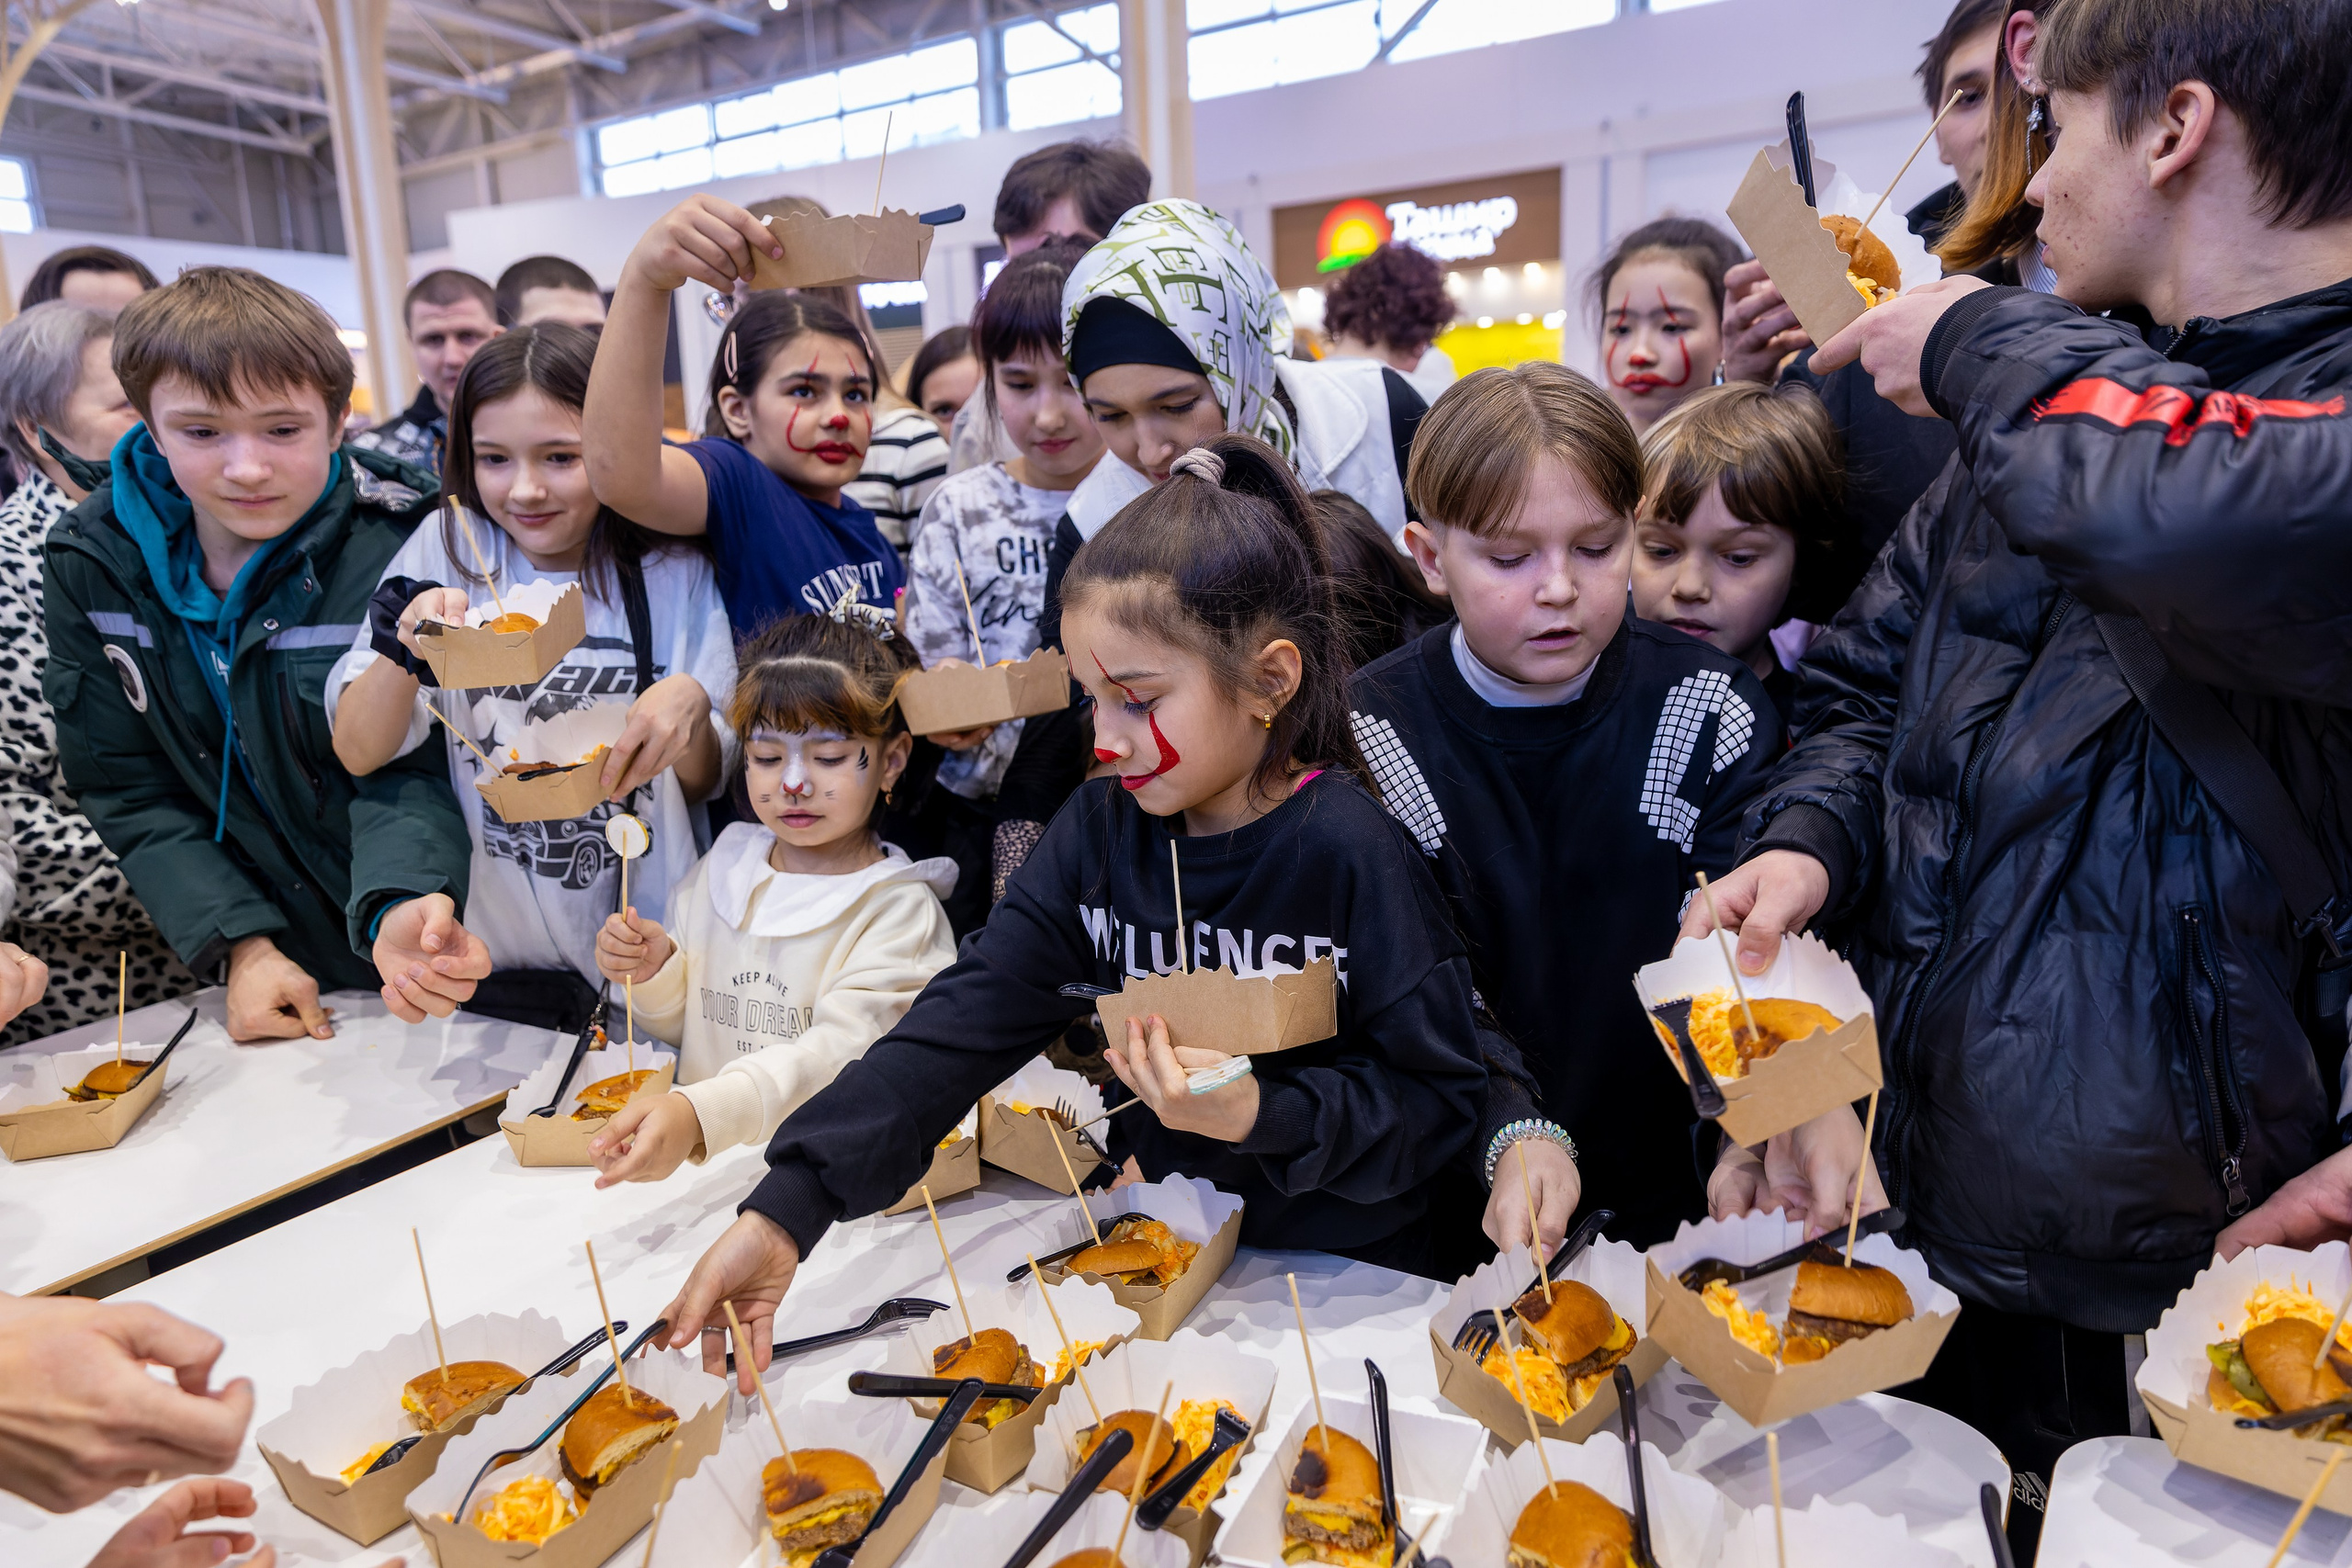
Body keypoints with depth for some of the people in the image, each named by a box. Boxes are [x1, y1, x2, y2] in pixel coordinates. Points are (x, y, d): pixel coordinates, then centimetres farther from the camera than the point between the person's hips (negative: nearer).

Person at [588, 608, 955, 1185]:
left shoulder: (900, 909, -10)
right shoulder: (724, 866, 9)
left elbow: (837, 1052, -24)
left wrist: (700, 1113, -39)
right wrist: (655, 973, -3)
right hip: (701, 1164, 7)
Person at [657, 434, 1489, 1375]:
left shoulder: (1347, 848, -19)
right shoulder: (1100, 830, -5)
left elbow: (1439, 1098, -12)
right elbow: (963, 1022, -13)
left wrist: (1260, 1114, -28)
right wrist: (786, 1208, -22)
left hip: (1347, 1271, -3)